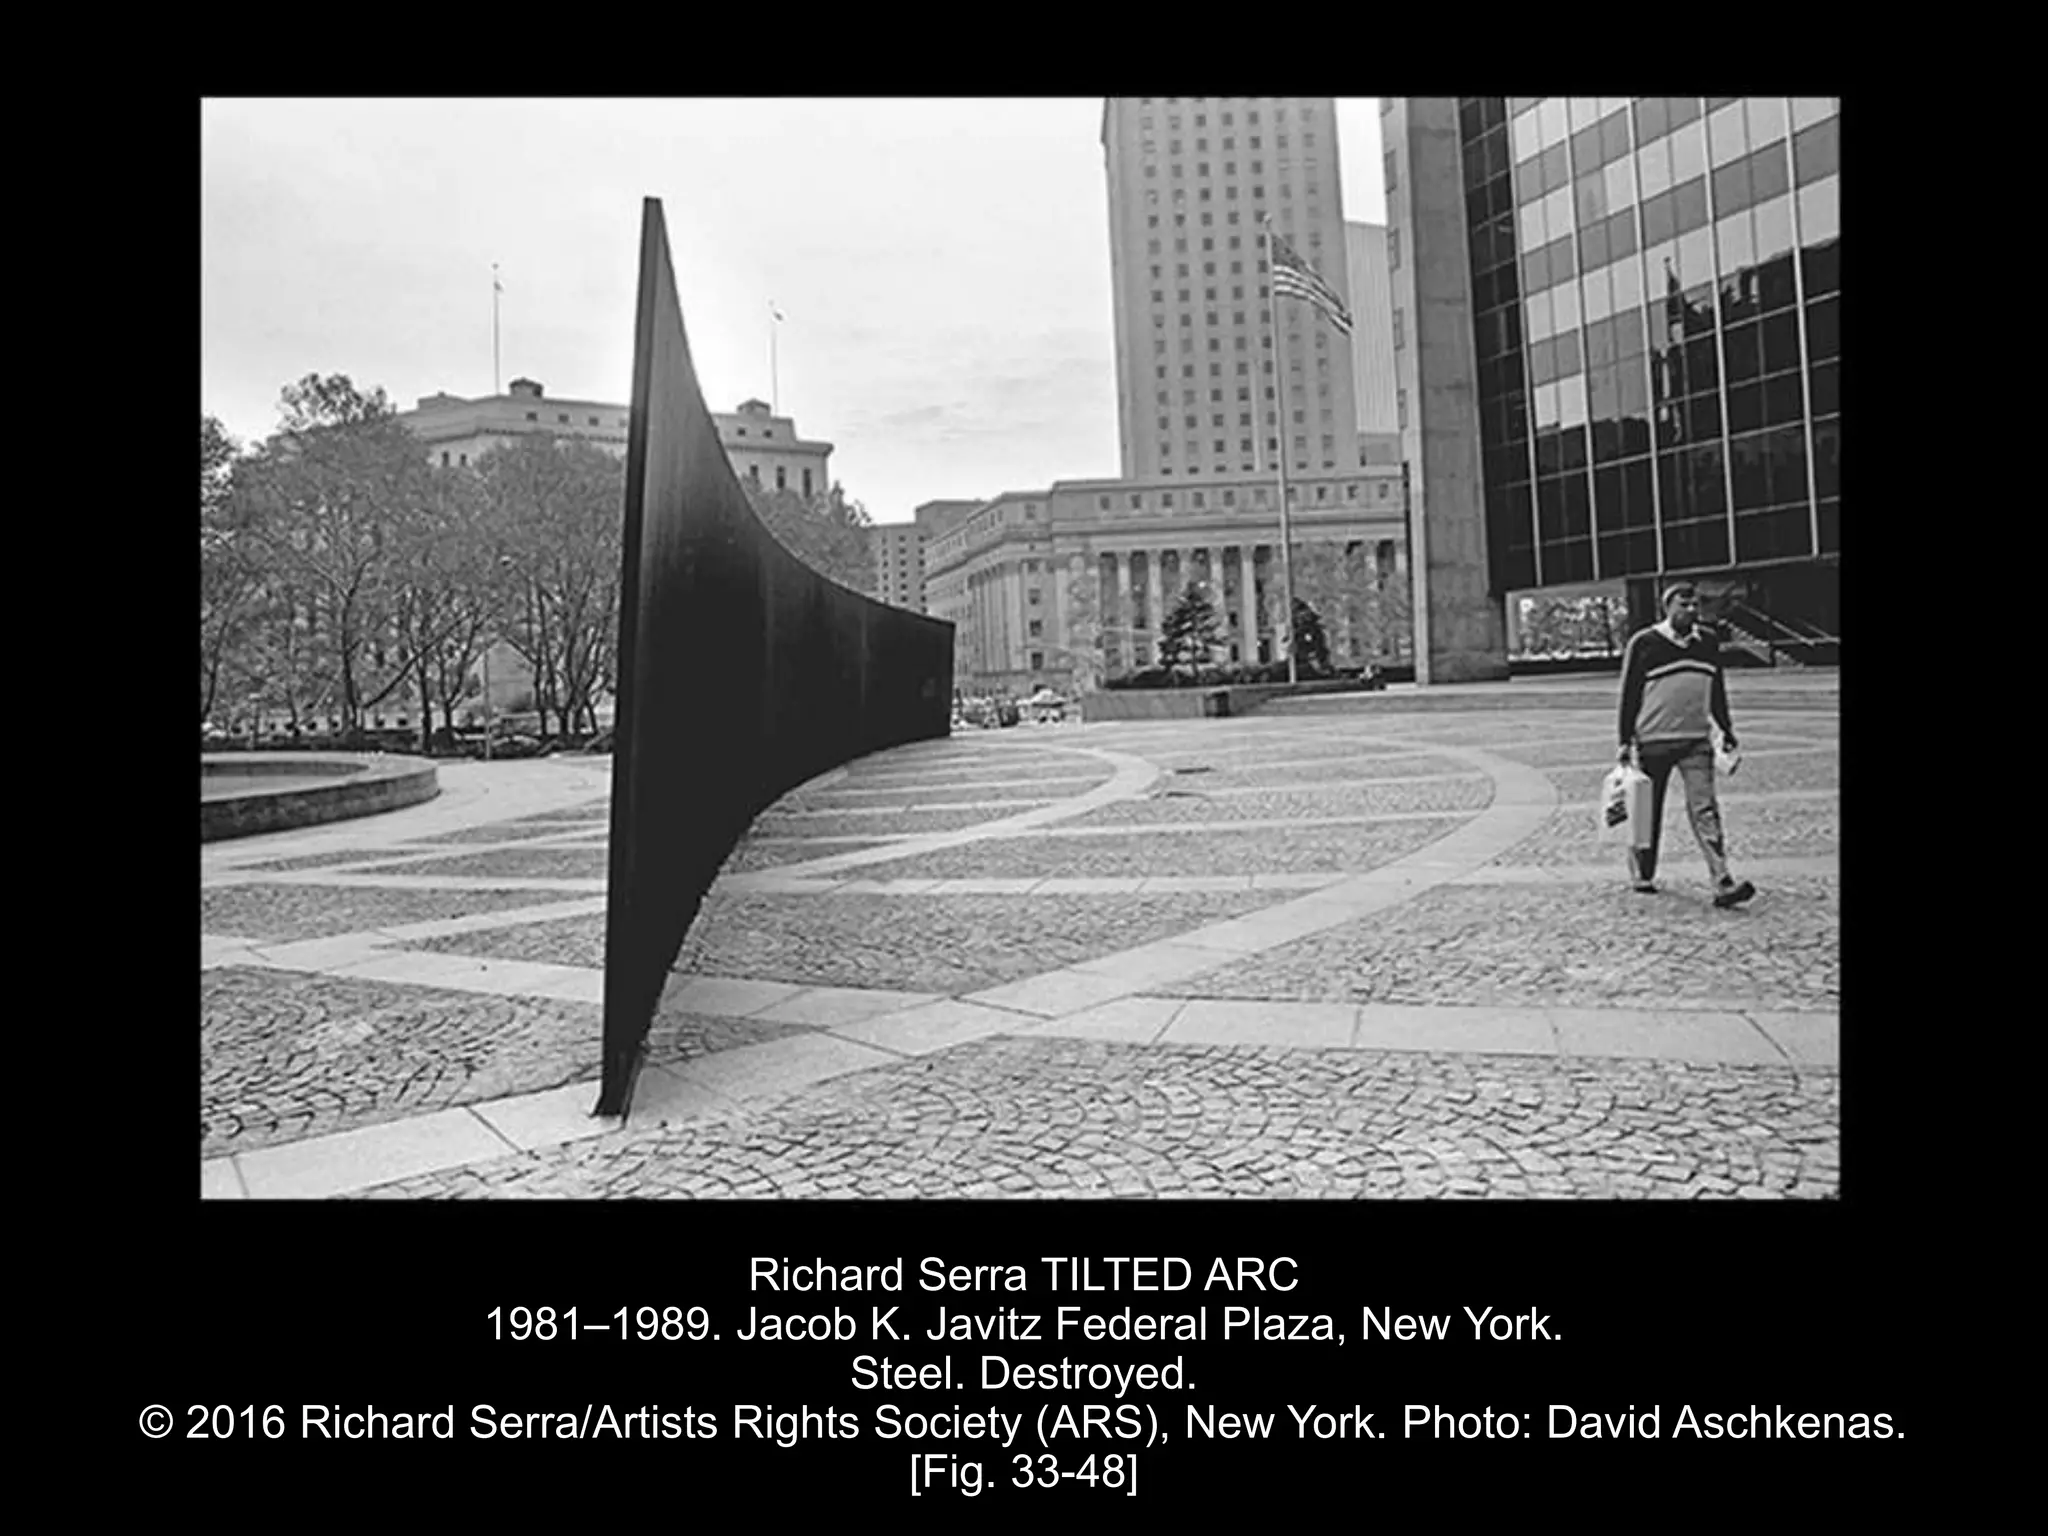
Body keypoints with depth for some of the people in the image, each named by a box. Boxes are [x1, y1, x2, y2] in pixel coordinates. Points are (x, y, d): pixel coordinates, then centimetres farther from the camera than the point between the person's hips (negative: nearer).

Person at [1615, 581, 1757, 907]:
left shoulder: (1708, 642, 9)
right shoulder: (1644, 643, -5)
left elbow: (1717, 689, 21)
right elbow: (1629, 693, -3)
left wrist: (1726, 729, 20)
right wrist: (1625, 740, -6)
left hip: (1696, 740, 3)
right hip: (1652, 741, -3)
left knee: (1704, 808, -6)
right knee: (1647, 811, 7)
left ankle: (1723, 884, -11)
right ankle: (1641, 876, 23)